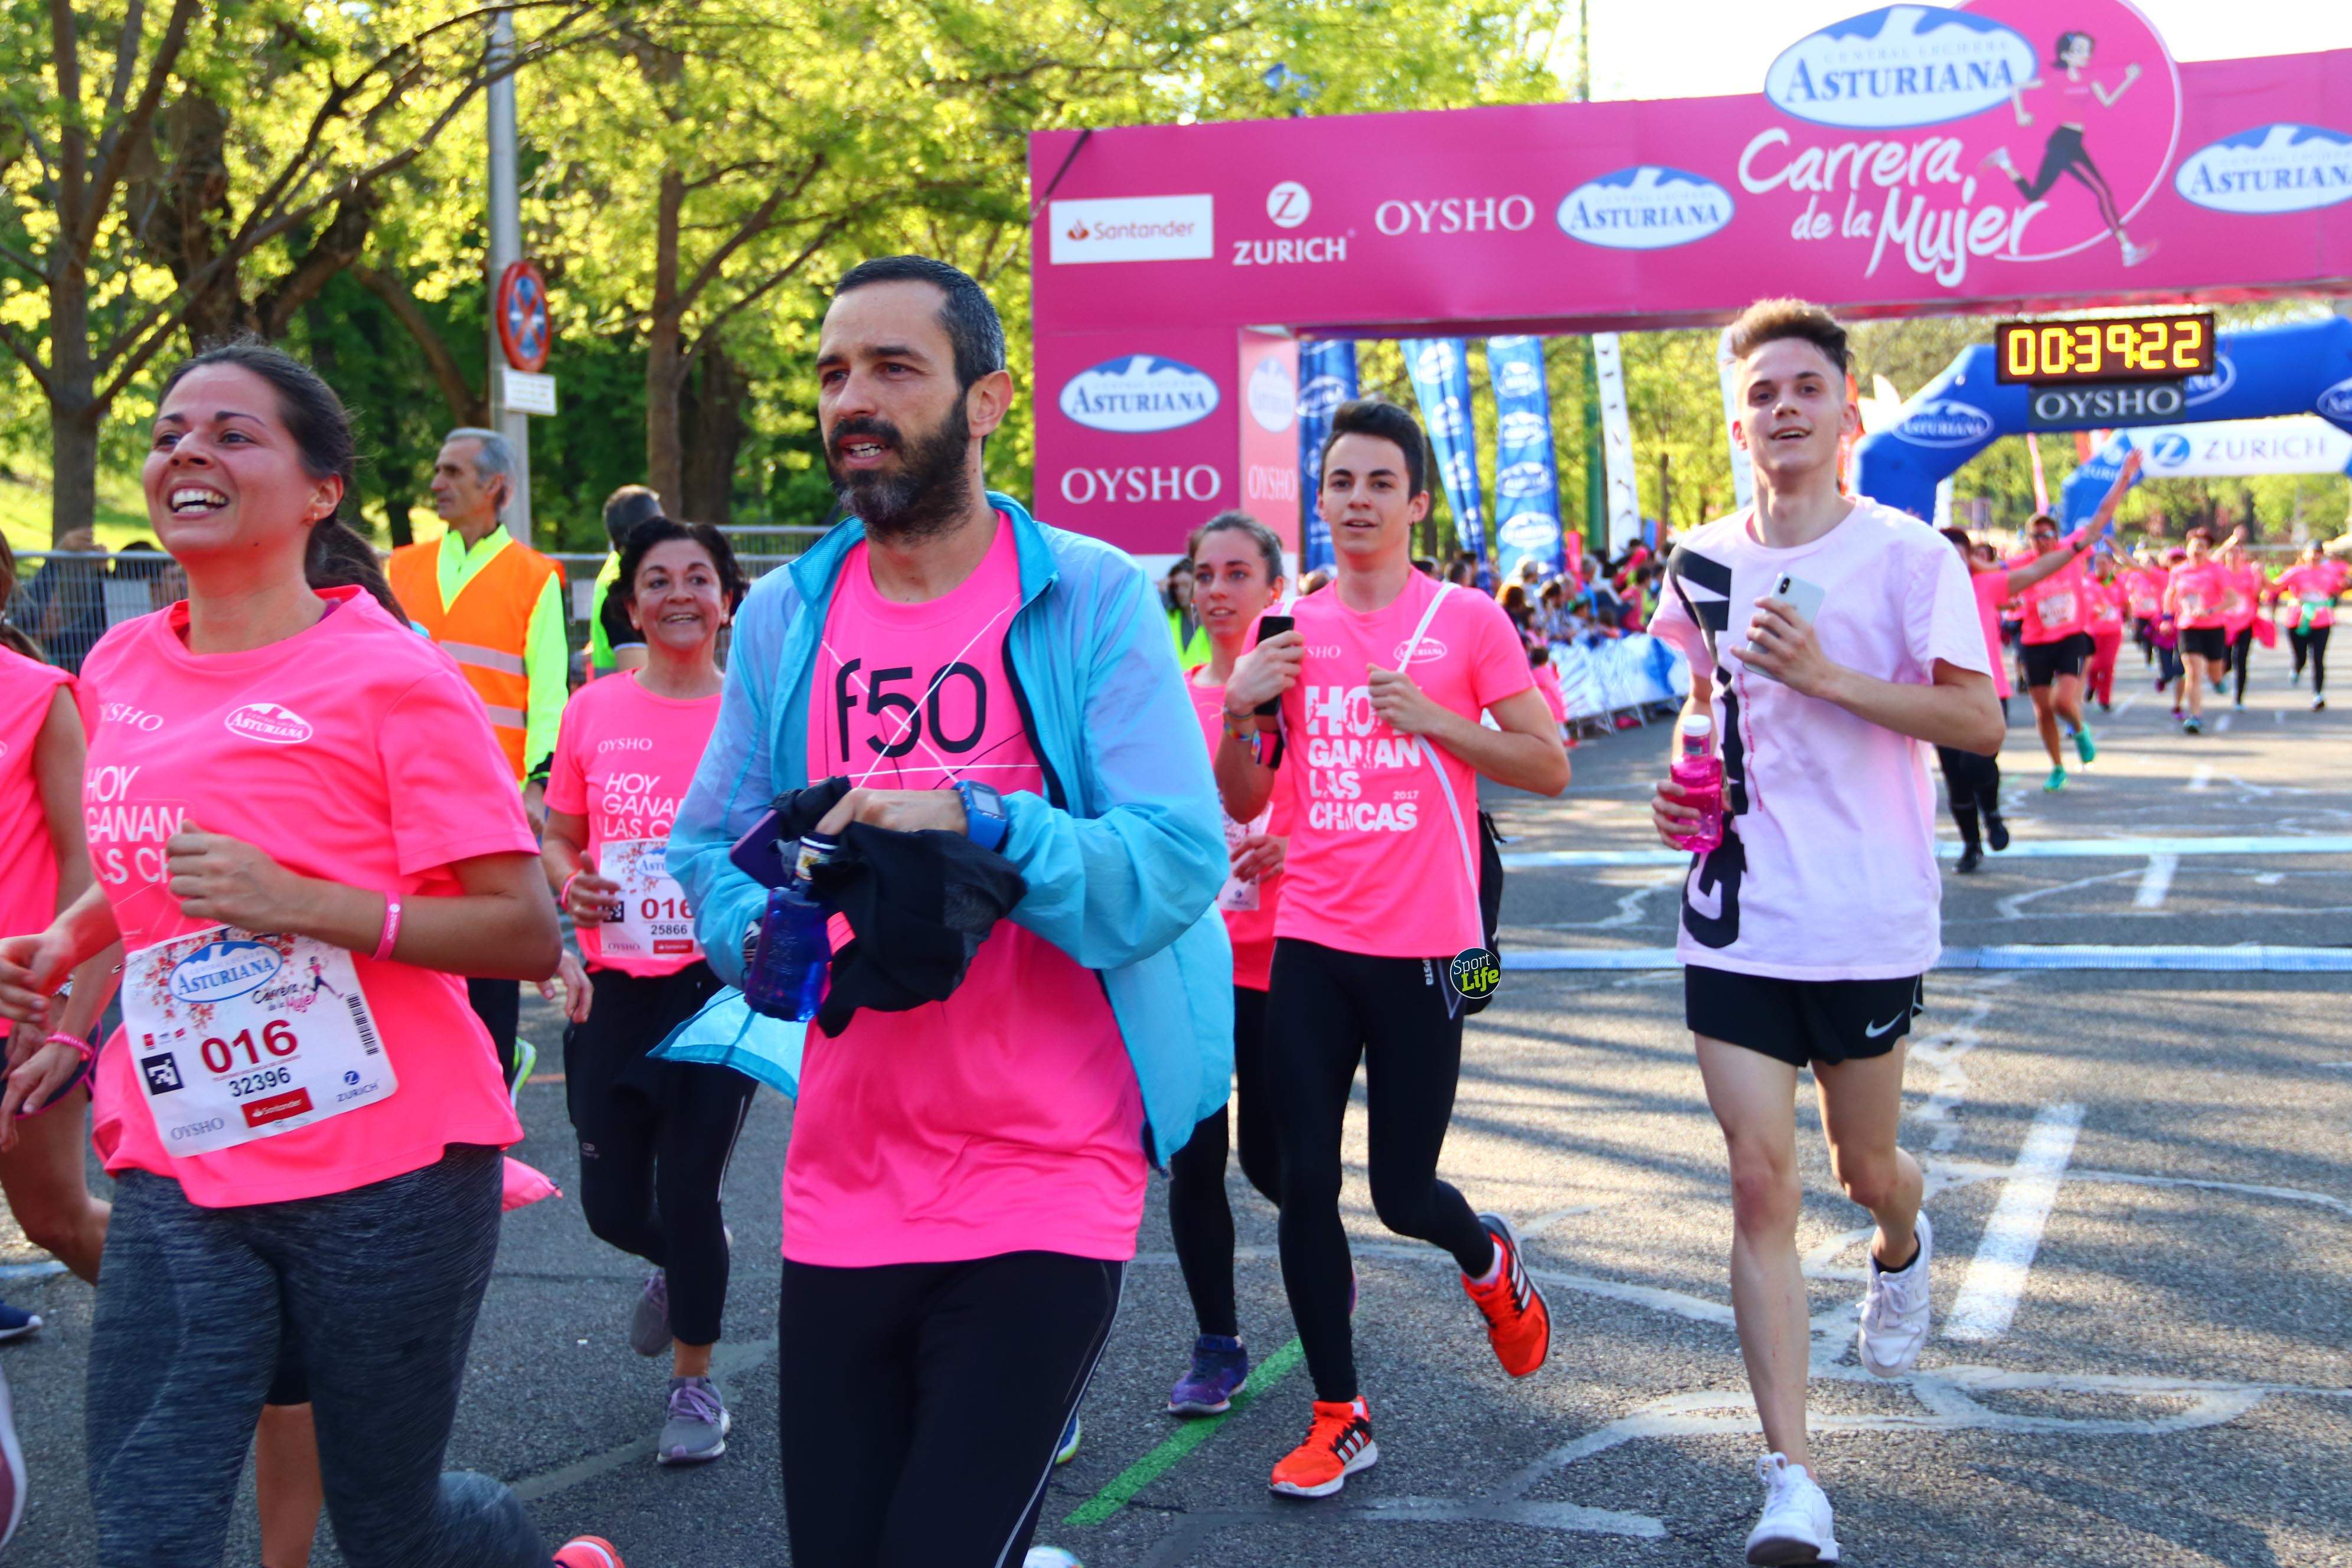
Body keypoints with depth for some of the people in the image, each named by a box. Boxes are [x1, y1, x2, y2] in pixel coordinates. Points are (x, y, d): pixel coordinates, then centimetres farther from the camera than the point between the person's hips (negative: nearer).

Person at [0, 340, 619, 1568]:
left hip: (385, 1169, -4)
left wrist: (299, 903, -24)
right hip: (177, 1172, 5)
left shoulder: (387, 675, -9)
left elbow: (526, 935, -13)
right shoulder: (119, 670, 7)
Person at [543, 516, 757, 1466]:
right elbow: (557, 837, 12)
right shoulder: (593, 711, 3)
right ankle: (685, 1265, 44)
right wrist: (570, 882, -8)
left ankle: (695, 1384, 23)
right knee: (614, 1207, 7)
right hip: (616, 987, 3)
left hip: (719, 985, -3)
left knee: (688, 1197, 1)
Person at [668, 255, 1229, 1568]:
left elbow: (1181, 859, -13)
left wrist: (973, 819, -25)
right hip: (843, 1183, 5)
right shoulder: (784, 617, 8)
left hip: (1046, 1186, -4)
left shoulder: (1091, 597, -5)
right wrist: (760, 938, -8)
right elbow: (711, 847, 13)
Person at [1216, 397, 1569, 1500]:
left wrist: (1435, 718, -15)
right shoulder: (1289, 632, 7)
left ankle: (1488, 1259, 39)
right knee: (1304, 1183, 0)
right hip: (1309, 946, 3)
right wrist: (1240, 710, -7)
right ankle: (1339, 1417, 14)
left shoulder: (1467, 621, -2)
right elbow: (1241, 804, 12)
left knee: (1402, 1193, 3)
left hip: (1423, 948, -3)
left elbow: (1550, 768, -3)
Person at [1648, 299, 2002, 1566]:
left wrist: (1828, 676, -21)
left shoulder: (1905, 553, -7)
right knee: (1760, 1179, -5)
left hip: (1869, 919, -2)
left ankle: (1901, 1250, 54)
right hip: (1736, 919, 2)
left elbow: (1980, 722, -12)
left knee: (1863, 1167, 15)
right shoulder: (1702, 563, 5)